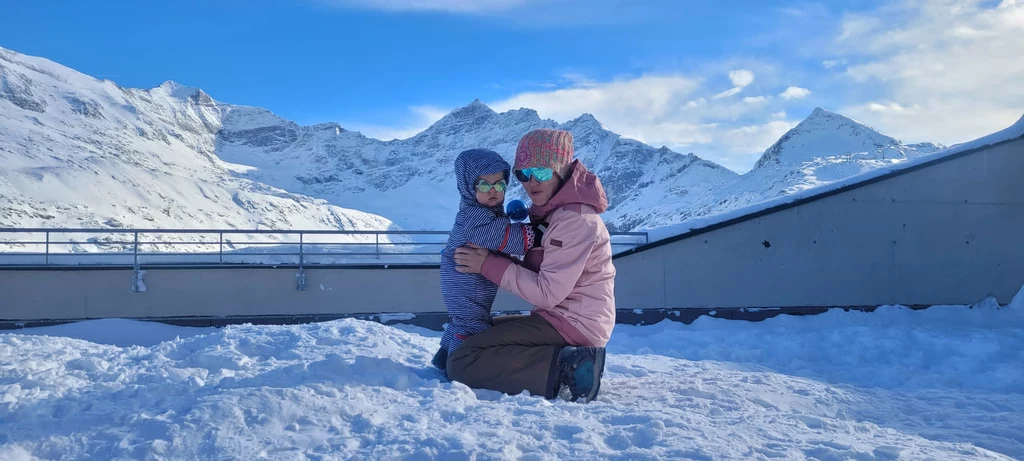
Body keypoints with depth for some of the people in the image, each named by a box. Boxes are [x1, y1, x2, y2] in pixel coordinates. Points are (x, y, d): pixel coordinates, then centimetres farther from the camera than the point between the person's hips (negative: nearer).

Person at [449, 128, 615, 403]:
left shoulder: (575, 221, -18)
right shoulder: (550, 210, 13)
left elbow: (548, 293, -21)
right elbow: (537, 269, 11)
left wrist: (488, 265, -15)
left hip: (573, 323, -10)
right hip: (560, 316, 10)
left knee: (461, 362, -15)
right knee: (484, 331, 28)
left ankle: (567, 369, -19)